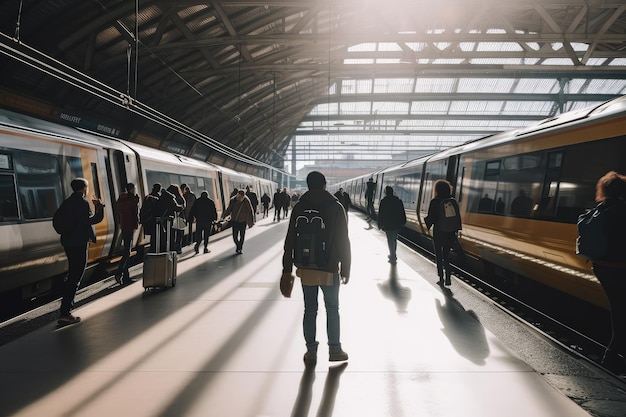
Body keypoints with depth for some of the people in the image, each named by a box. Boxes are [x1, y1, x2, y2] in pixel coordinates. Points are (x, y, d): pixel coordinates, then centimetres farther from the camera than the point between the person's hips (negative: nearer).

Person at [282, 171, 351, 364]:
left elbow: (290, 241, 1)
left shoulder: (299, 208, 0)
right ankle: (334, 349, 21)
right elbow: (343, 241, -6)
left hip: (306, 268, 2)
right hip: (330, 269, -1)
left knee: (310, 310, 11)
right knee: (332, 309, 14)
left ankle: (311, 350, 17)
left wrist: (287, 268, 7)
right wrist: (345, 268, 2)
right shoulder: (336, 207, -5)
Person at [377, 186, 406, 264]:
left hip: (388, 225, -5)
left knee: (390, 240, 0)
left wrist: (380, 225, -2)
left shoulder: (384, 201, -10)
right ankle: (393, 255, 30)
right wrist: (402, 222, 16)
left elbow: (380, 214, -9)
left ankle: (393, 258, 1)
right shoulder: (398, 201, 4)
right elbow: (402, 213, 8)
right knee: (394, 239, 20)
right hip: (397, 224, 5)